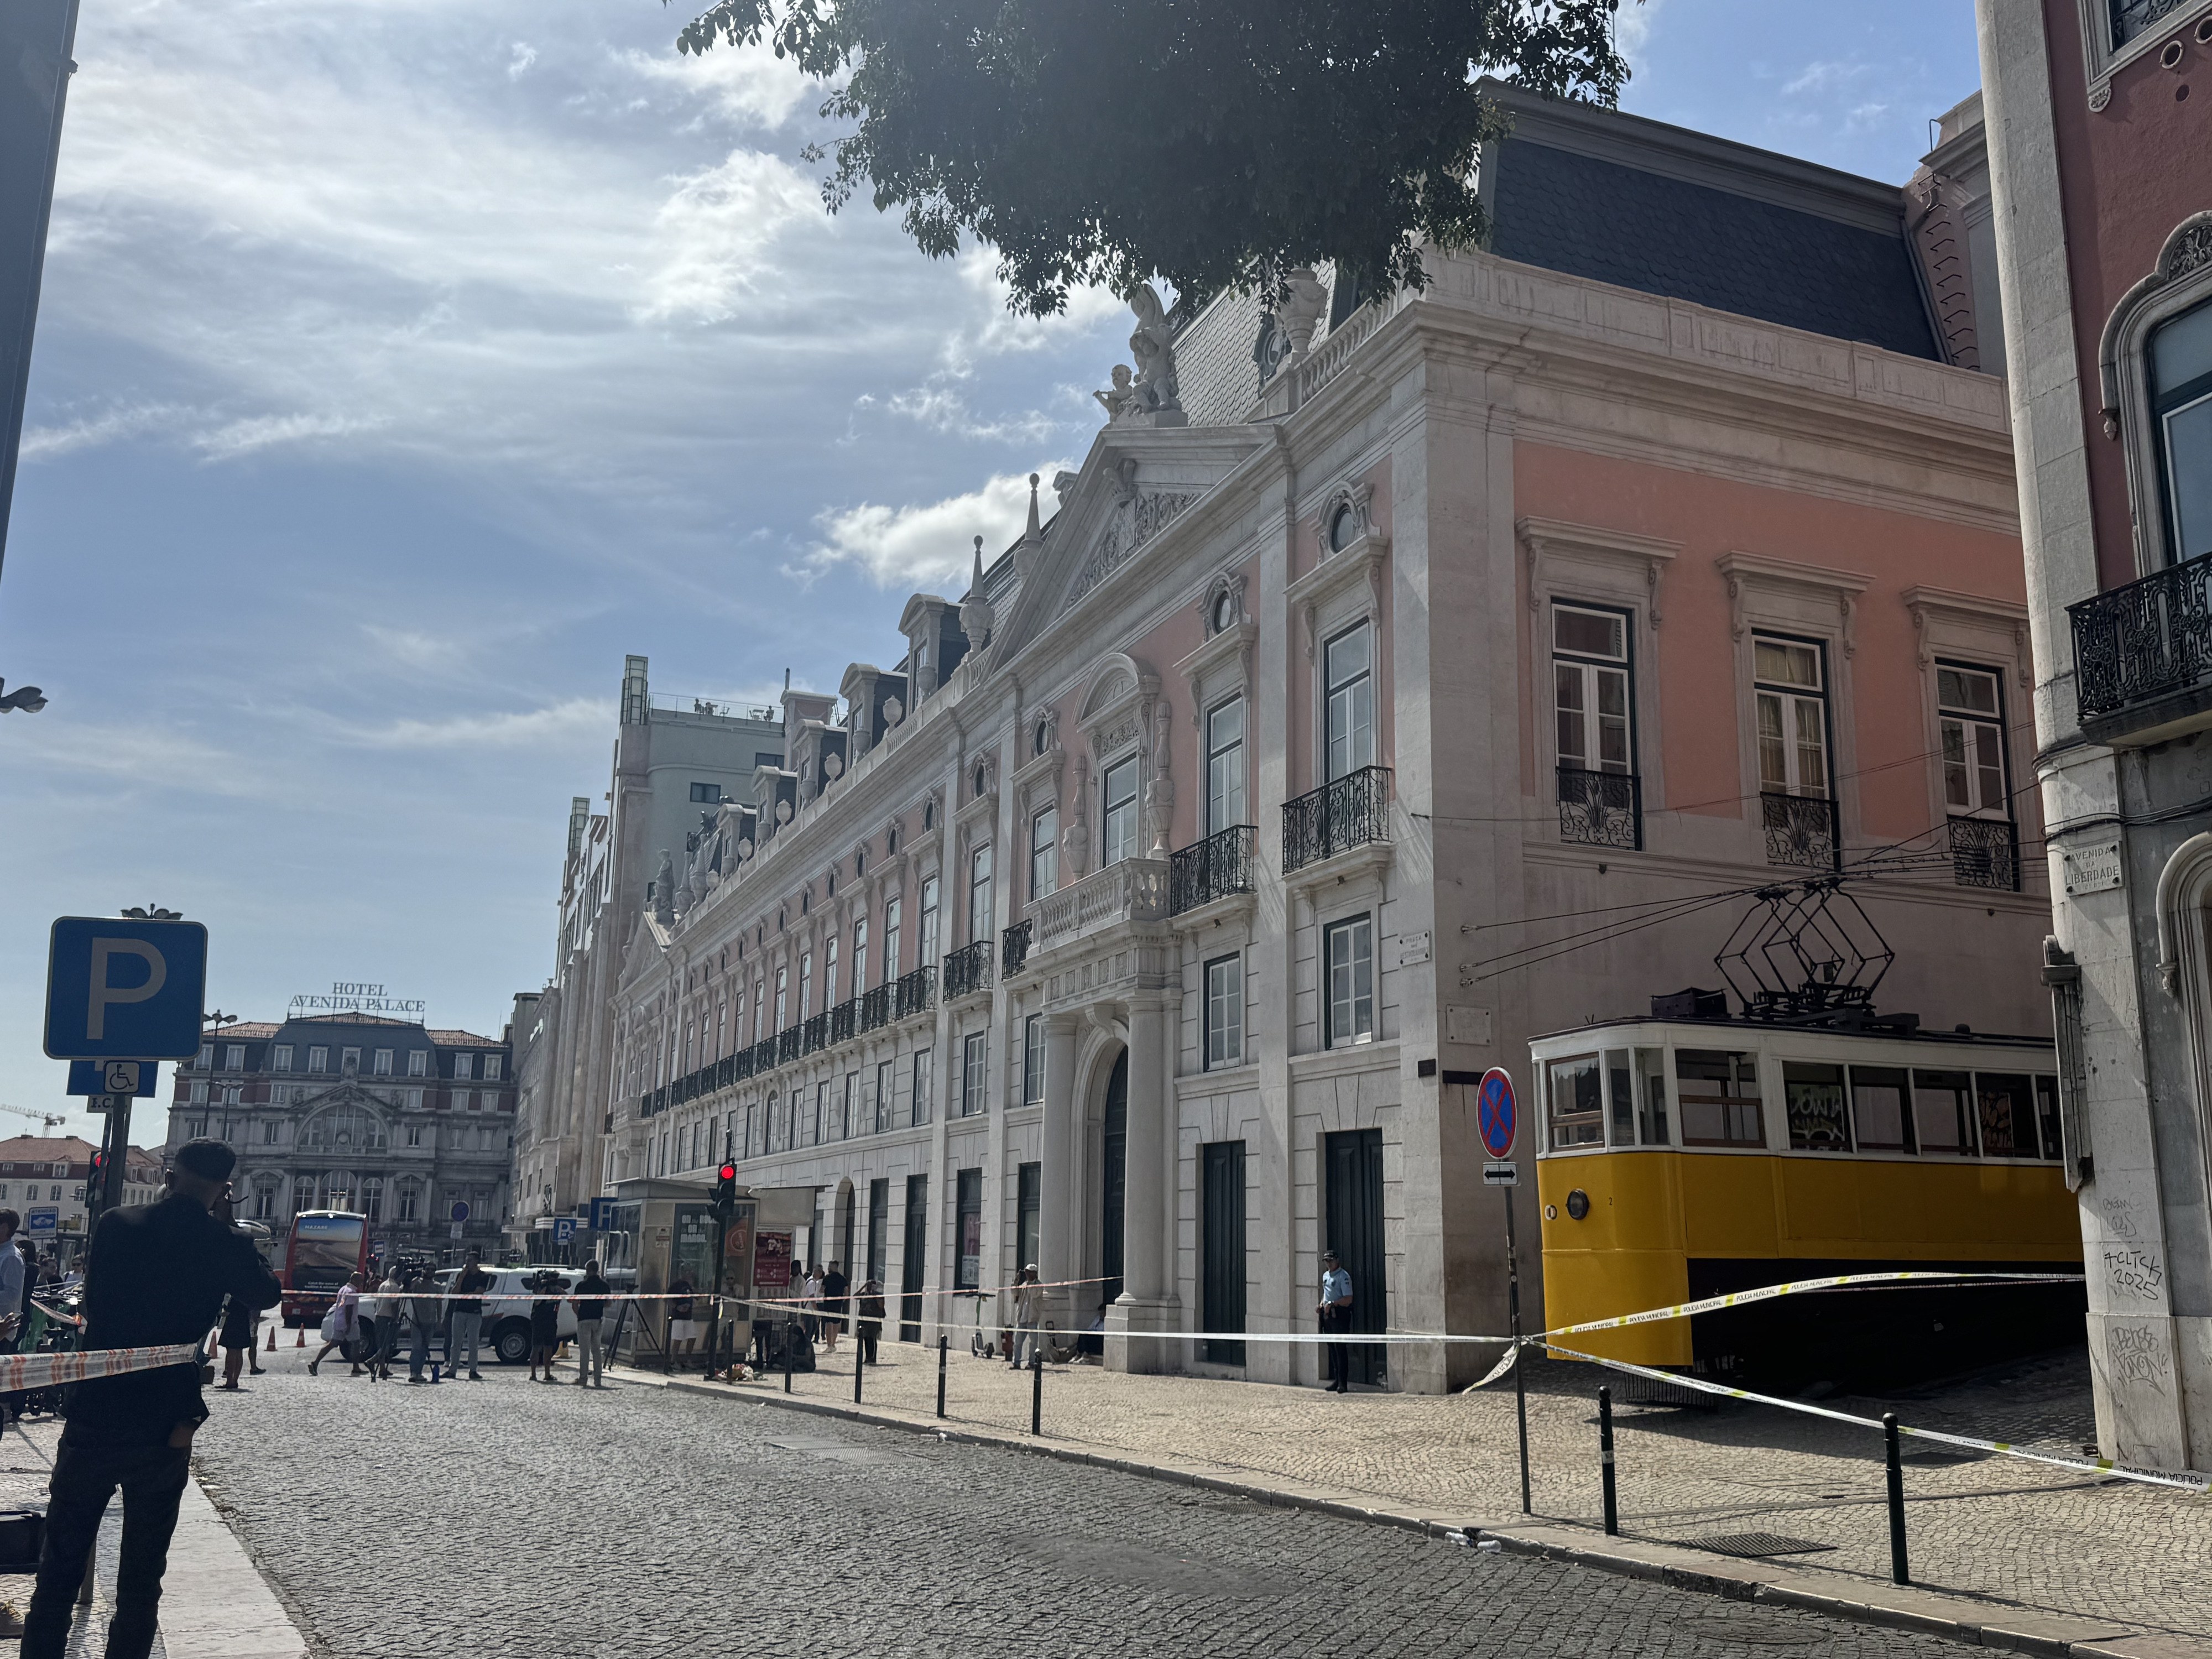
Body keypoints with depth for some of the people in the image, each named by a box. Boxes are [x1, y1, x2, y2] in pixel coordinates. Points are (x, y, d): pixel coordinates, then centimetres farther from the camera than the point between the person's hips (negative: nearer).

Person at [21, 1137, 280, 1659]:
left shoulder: (115, 1225, -3)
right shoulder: (221, 1244, -7)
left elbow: (92, 1299, 14)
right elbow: (268, 1294, 12)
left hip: (91, 1424, 1)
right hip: (165, 1434, -1)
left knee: (59, 1568, 12)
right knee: (141, 1577, 11)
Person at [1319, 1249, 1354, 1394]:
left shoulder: (1343, 1277, -11)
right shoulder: (1325, 1275, 16)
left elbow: (1348, 1299, -17)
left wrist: (1332, 1304, -20)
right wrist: (1322, 1304, 11)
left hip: (1340, 1314, -8)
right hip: (1327, 1314, 8)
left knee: (1340, 1348, -8)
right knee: (1332, 1348, 10)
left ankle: (1343, 1383, -7)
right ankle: (1336, 1380, 16)